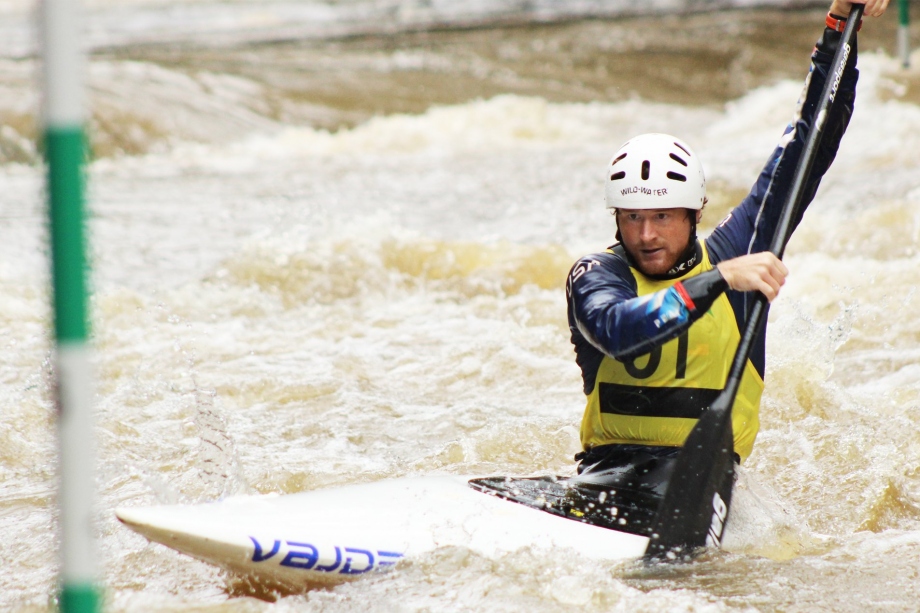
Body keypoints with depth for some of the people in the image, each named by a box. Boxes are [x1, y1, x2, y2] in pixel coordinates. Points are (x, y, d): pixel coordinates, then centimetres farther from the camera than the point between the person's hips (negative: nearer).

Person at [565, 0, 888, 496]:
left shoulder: (735, 250, 7)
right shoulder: (595, 275, 1)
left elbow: (806, 148, 10)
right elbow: (617, 332, -24)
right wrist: (720, 280, -30)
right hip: (613, 459, -1)